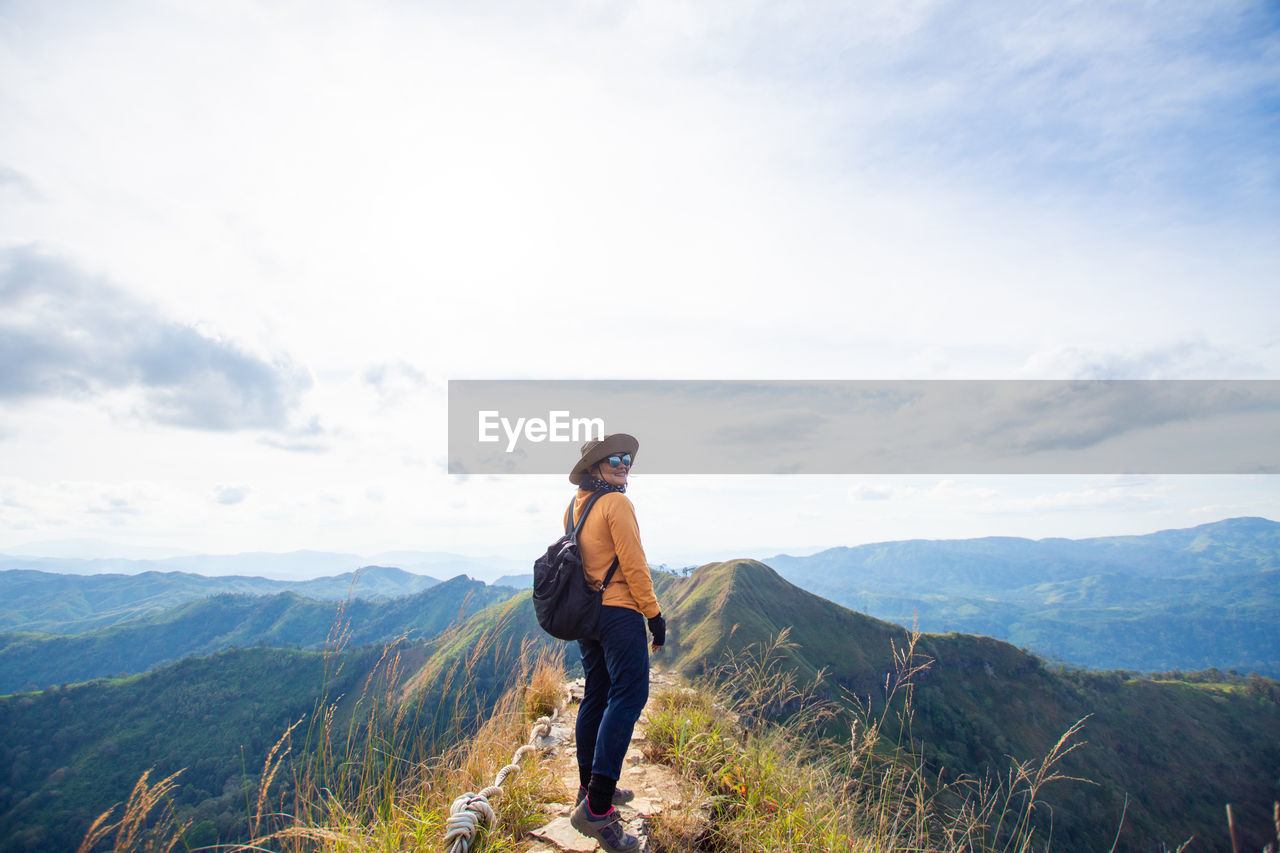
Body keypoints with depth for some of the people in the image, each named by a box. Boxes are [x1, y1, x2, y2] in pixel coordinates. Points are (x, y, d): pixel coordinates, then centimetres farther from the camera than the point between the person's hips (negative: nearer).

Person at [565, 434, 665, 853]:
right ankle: (597, 808, -16)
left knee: (596, 695, 16)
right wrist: (654, 614, -9)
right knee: (629, 695, -11)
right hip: (619, 611, -9)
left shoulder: (574, 507, 12)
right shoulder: (617, 503, -13)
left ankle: (590, 787, 27)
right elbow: (633, 565, -16)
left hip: (585, 612, 9)